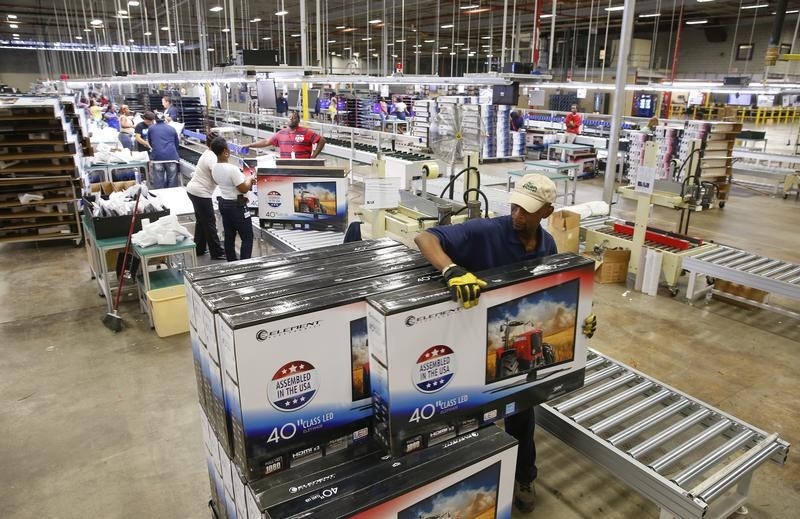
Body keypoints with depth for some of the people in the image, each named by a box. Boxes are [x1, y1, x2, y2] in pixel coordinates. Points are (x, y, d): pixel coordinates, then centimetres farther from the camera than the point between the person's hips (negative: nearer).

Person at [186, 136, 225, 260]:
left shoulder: (207, 154, 12)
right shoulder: (213, 158, -18)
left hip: (193, 189, 10)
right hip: (201, 193, -10)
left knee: (201, 221, 20)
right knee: (210, 222, -3)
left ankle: (199, 249, 29)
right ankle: (217, 253, 3)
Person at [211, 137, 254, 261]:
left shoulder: (214, 169, 1)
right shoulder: (232, 169, -25)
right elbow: (244, 189, -20)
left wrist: (243, 179, 17)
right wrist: (249, 180, -1)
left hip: (223, 203, 9)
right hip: (237, 206, -8)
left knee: (229, 236, 15)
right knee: (247, 238, 0)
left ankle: (231, 263, 23)